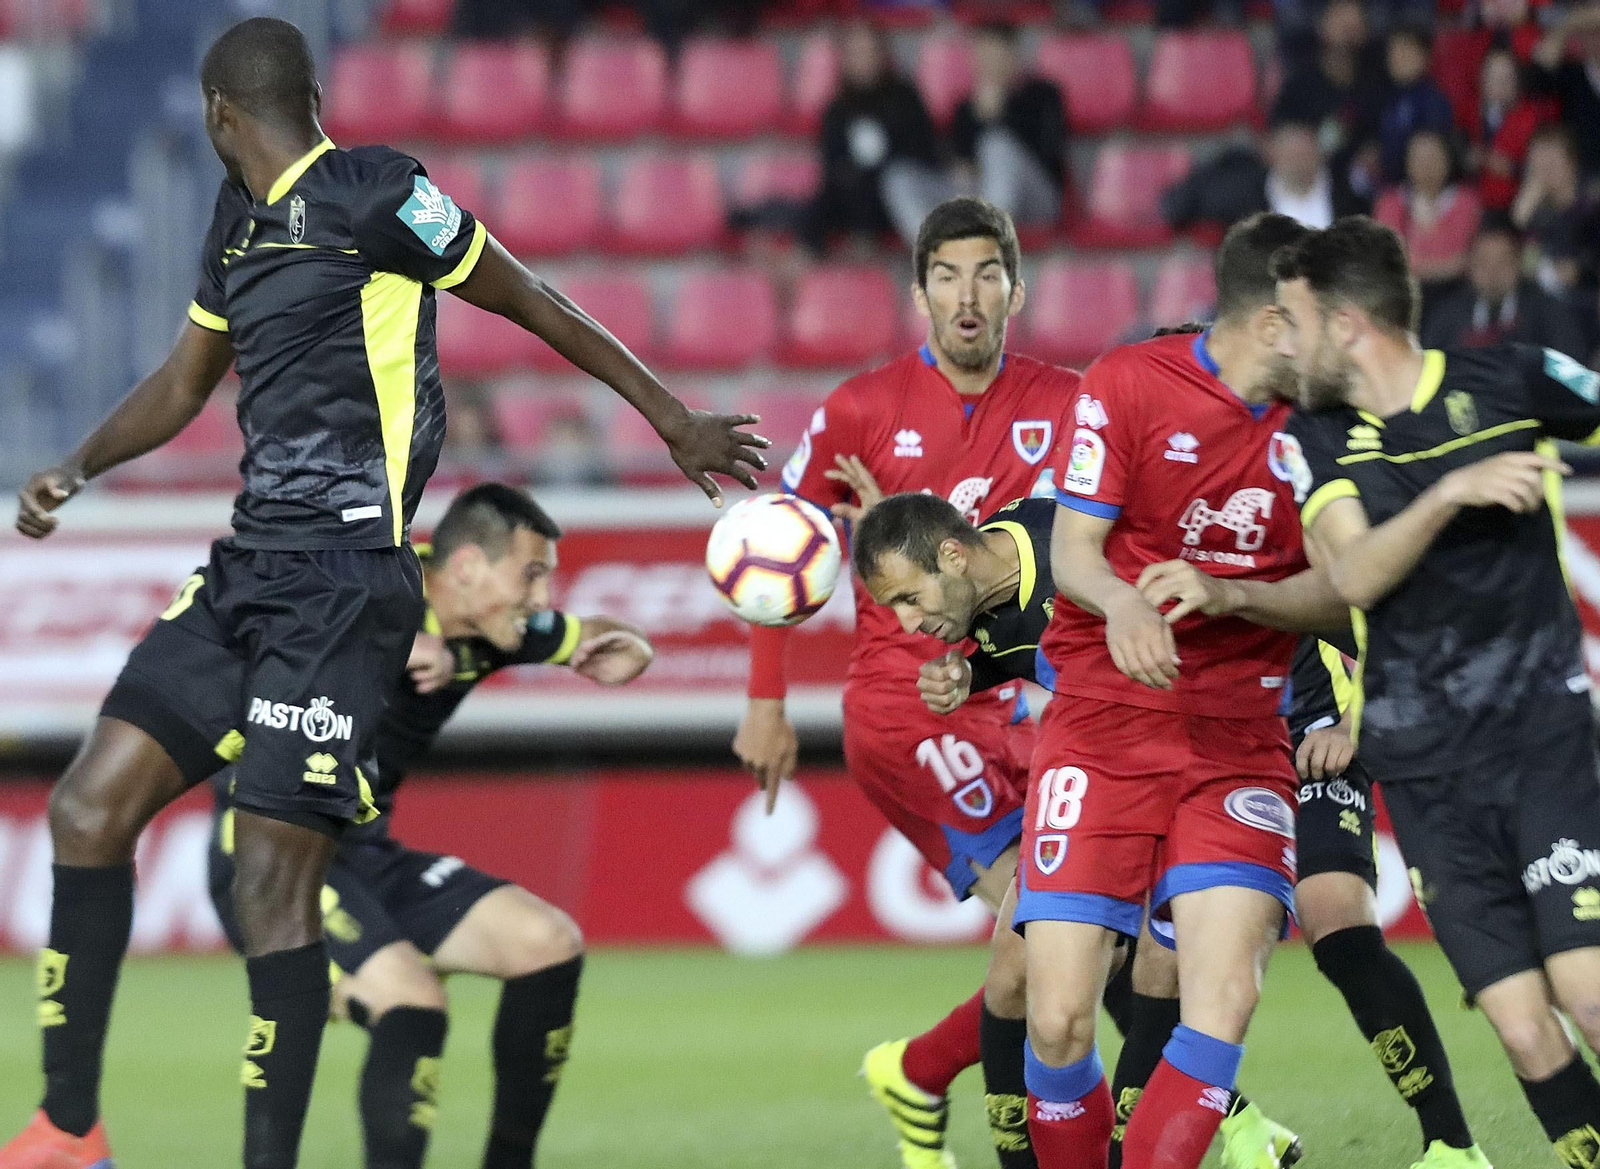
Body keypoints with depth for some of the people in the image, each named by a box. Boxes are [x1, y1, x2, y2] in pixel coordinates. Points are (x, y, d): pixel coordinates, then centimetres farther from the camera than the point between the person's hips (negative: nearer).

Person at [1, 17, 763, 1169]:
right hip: (249, 565, 8)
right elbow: (184, 382, 31)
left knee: (274, 878, -11)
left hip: (344, 579, -8)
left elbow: (535, 304, 0)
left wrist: (675, 421, 5)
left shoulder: (375, 193, -8)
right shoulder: (237, 223, 18)